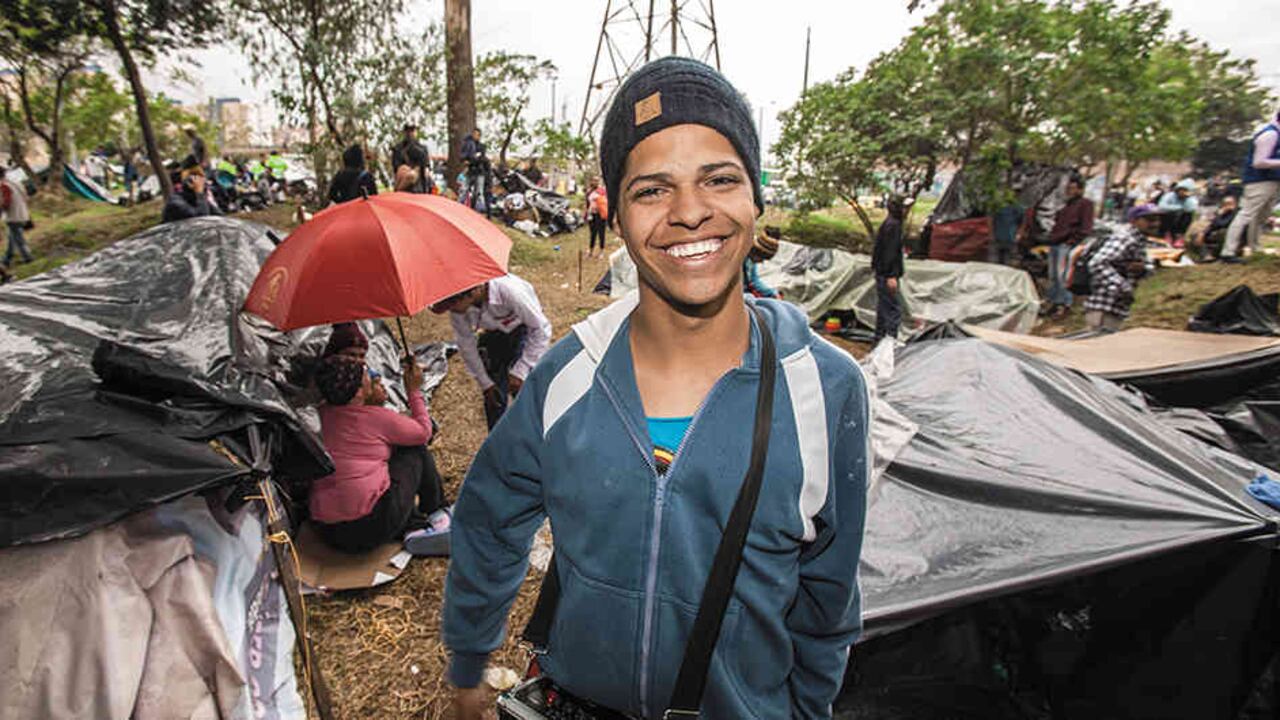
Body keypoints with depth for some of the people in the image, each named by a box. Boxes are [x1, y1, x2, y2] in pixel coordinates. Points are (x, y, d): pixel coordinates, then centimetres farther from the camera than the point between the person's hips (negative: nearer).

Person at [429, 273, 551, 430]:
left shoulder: (509, 290, -40)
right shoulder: (457, 308, -25)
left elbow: (541, 329, -28)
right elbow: (465, 343, -8)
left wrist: (520, 371, -29)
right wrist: (484, 382, -5)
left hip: (523, 331, -4)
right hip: (493, 335, 4)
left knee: (523, 391, -13)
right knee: (493, 396, 3)